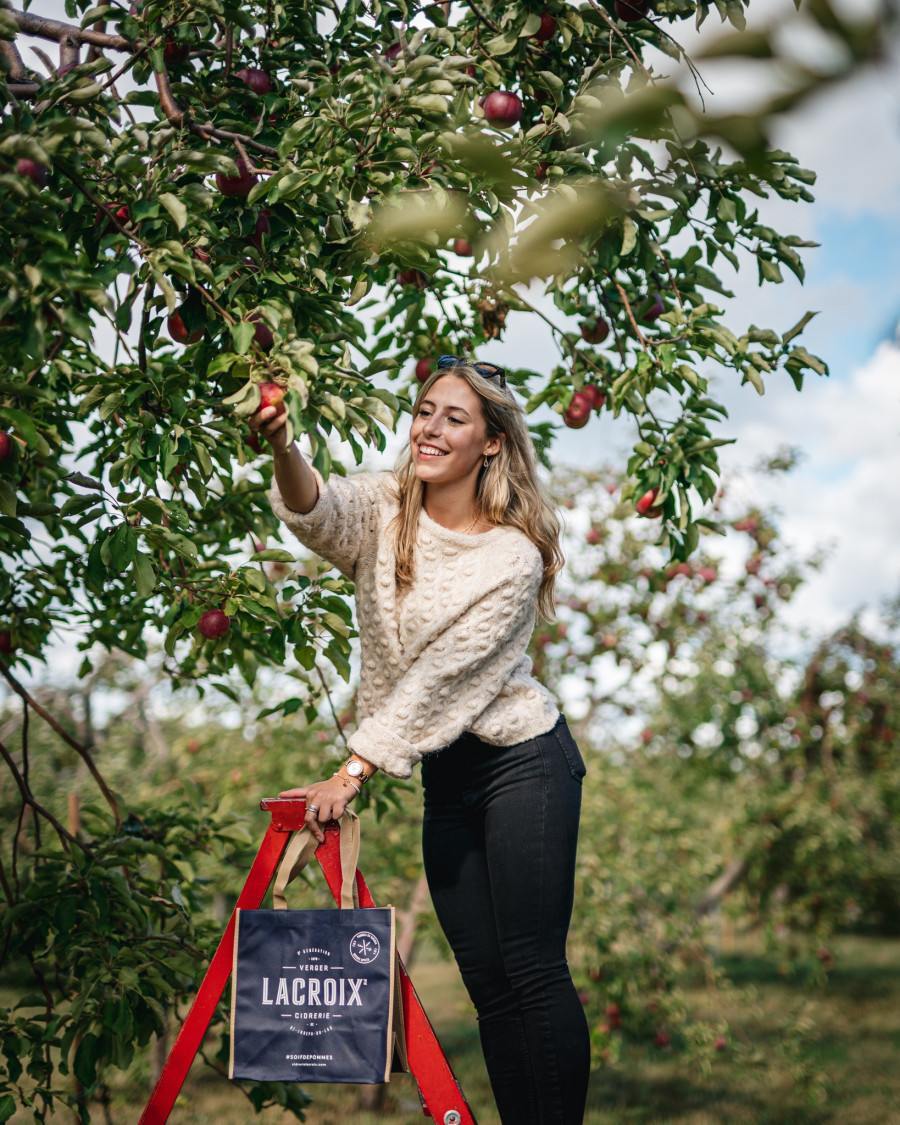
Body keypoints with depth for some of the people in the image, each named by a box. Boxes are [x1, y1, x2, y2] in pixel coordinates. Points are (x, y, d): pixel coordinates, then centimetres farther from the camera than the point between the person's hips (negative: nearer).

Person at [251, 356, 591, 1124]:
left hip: (523, 763, -5)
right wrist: (282, 447, -46)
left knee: (532, 968, -7)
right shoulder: (383, 509, -1)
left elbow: (438, 680, -19)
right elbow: (316, 510, -24)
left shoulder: (513, 556, -14)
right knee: (486, 979, 8)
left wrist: (353, 774, -23)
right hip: (446, 777, 6)